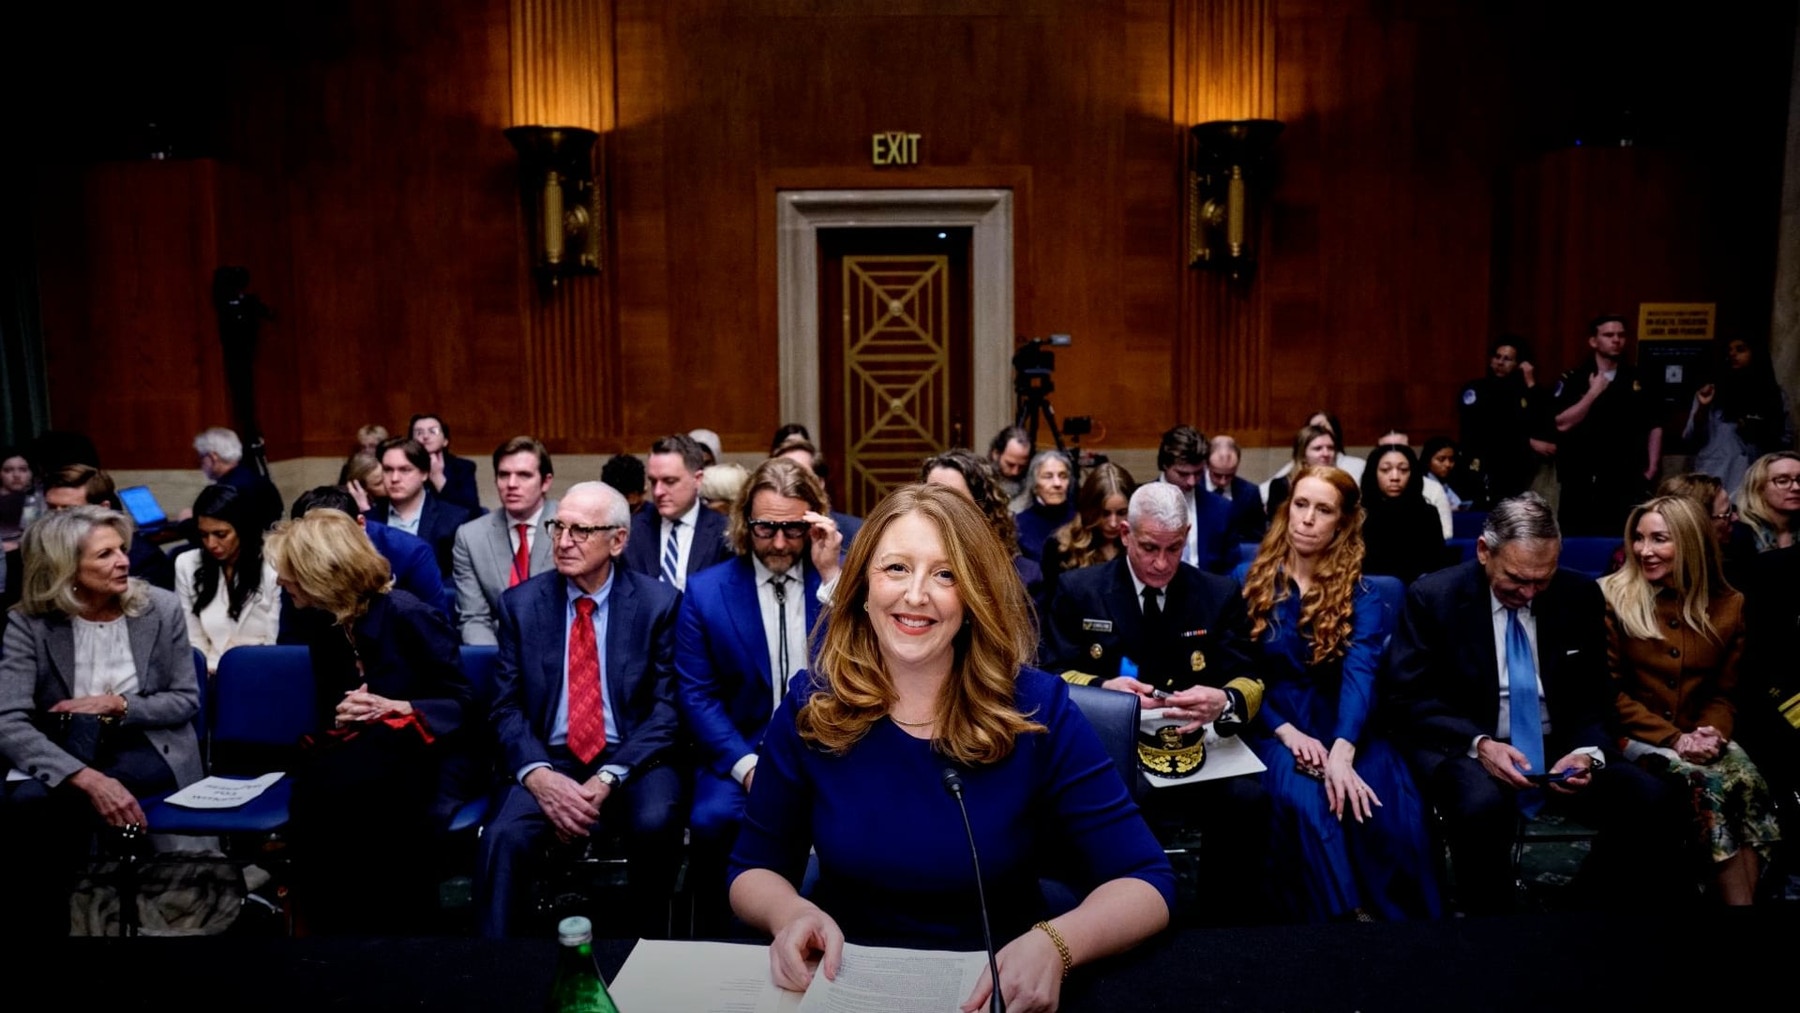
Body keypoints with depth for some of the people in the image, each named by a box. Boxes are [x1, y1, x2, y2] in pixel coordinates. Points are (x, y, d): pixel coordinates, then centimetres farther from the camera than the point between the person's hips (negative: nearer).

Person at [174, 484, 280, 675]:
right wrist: (205, 674, -10)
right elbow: (192, 639, 6)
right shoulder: (186, 565, 5)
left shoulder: (272, 569, -6)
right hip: (208, 676, 2)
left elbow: (274, 644, -3)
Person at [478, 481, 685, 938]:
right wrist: (538, 775, -16)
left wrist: (608, 779, -17)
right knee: (504, 838, -28)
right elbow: (506, 707, 3)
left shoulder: (659, 603, -1)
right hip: (549, 761, 1)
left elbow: (667, 707, -4)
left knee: (655, 823, -31)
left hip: (632, 762, -1)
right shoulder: (521, 603, 5)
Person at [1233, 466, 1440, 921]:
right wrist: (1287, 732, -16)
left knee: (1394, 811, -29)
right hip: (1272, 723, -1)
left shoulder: (1362, 591, 1)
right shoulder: (1248, 579, 3)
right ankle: (1335, 919, -18)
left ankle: (1400, 926, -10)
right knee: (1304, 801, -34)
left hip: (1342, 724, 1)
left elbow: (1360, 672, -16)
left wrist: (1342, 751, -34)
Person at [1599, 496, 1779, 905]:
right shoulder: (1612, 598, -4)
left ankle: (1748, 895, -23)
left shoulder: (1728, 606, 8)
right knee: (1707, 783, -30)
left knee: (1749, 781, -27)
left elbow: (1725, 692, 11)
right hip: (1634, 735, -3)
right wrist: (1673, 738, -15)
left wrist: (1712, 732, -11)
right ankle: (1736, 898, -22)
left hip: (1696, 737, 4)